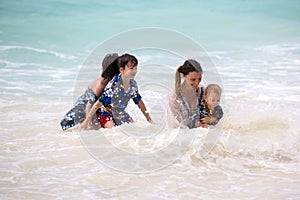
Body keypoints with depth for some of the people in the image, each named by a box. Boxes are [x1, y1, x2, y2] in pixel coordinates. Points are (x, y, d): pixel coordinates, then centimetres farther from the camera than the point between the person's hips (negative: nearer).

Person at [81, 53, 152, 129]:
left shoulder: (133, 84, -10)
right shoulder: (114, 84, -30)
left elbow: (139, 102, 7)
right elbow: (99, 103, -28)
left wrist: (149, 119, 12)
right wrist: (86, 121, -28)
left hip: (120, 113, 7)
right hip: (106, 112, -7)